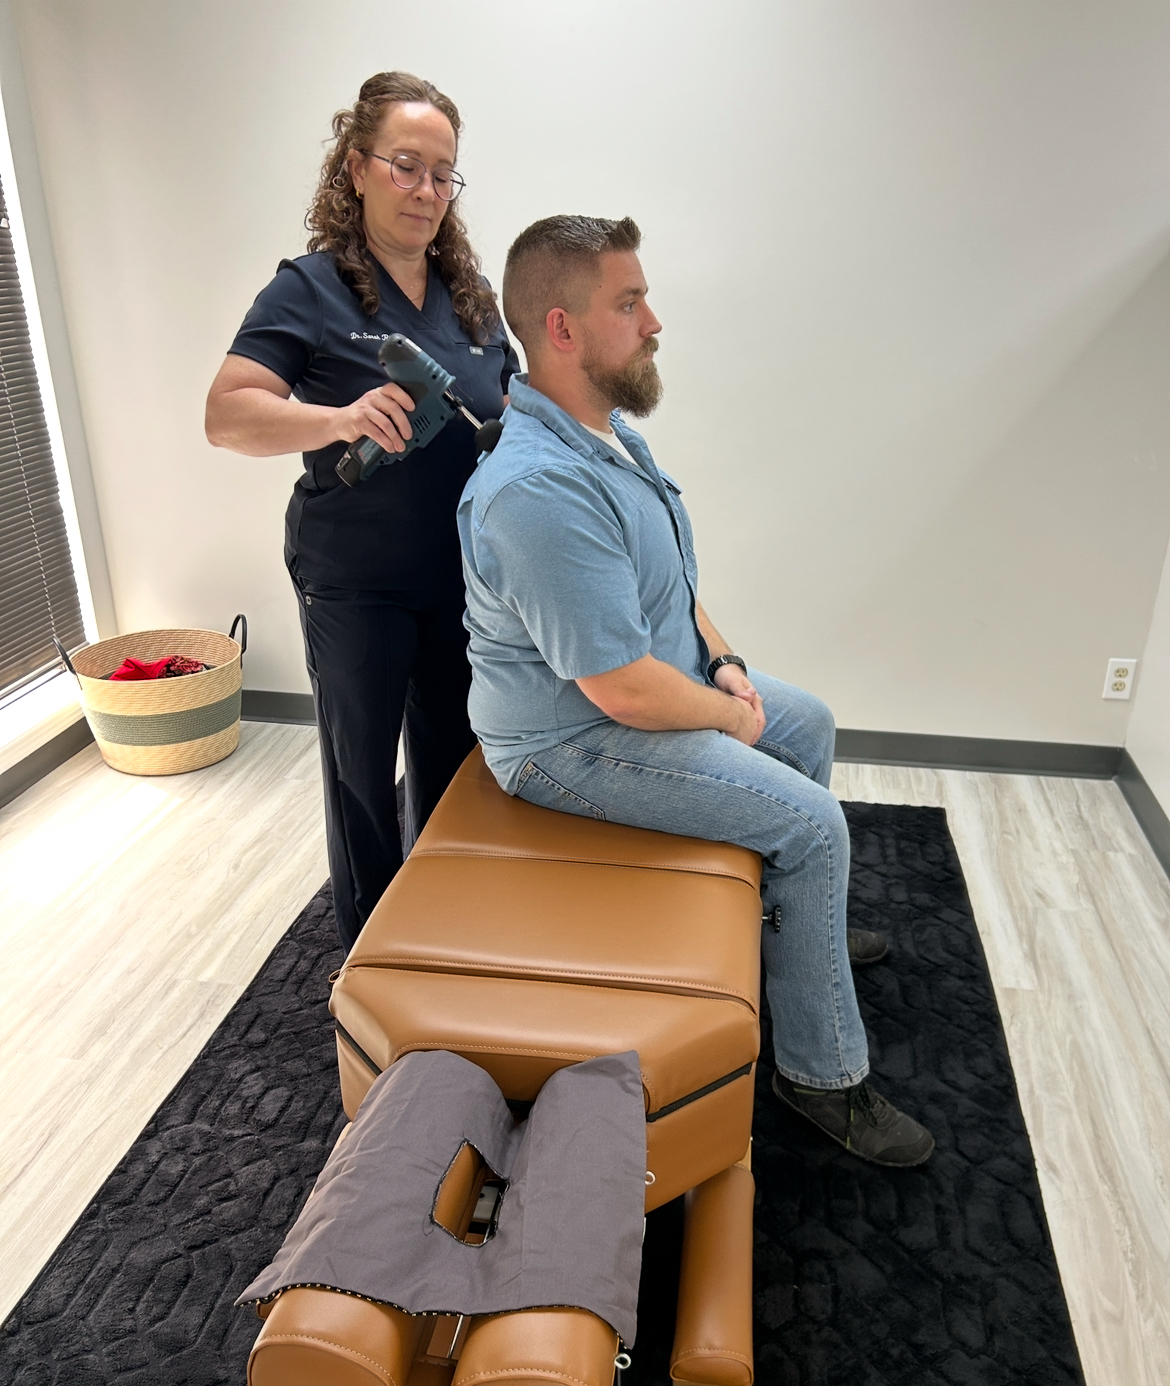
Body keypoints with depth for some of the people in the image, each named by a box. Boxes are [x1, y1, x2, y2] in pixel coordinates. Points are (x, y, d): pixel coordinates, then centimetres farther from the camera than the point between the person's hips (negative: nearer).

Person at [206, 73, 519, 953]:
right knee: (363, 772, 11)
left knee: (452, 763, 16)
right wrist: (341, 419, -34)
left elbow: (512, 403, 16)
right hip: (355, 584, -4)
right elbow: (227, 415, -16)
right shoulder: (311, 290, -8)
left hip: (462, 576, 5)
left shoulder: (469, 293, 7)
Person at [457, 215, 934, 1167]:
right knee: (812, 824, -12)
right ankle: (824, 1073, 8)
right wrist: (731, 717, -13)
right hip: (576, 741, -10)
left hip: (660, 677, 11)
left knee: (810, 724, 21)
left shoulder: (608, 430, 3)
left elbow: (672, 573, 16)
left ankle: (801, 922, 42)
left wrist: (724, 661, 4)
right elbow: (625, 691, -31)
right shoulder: (543, 490, -32)